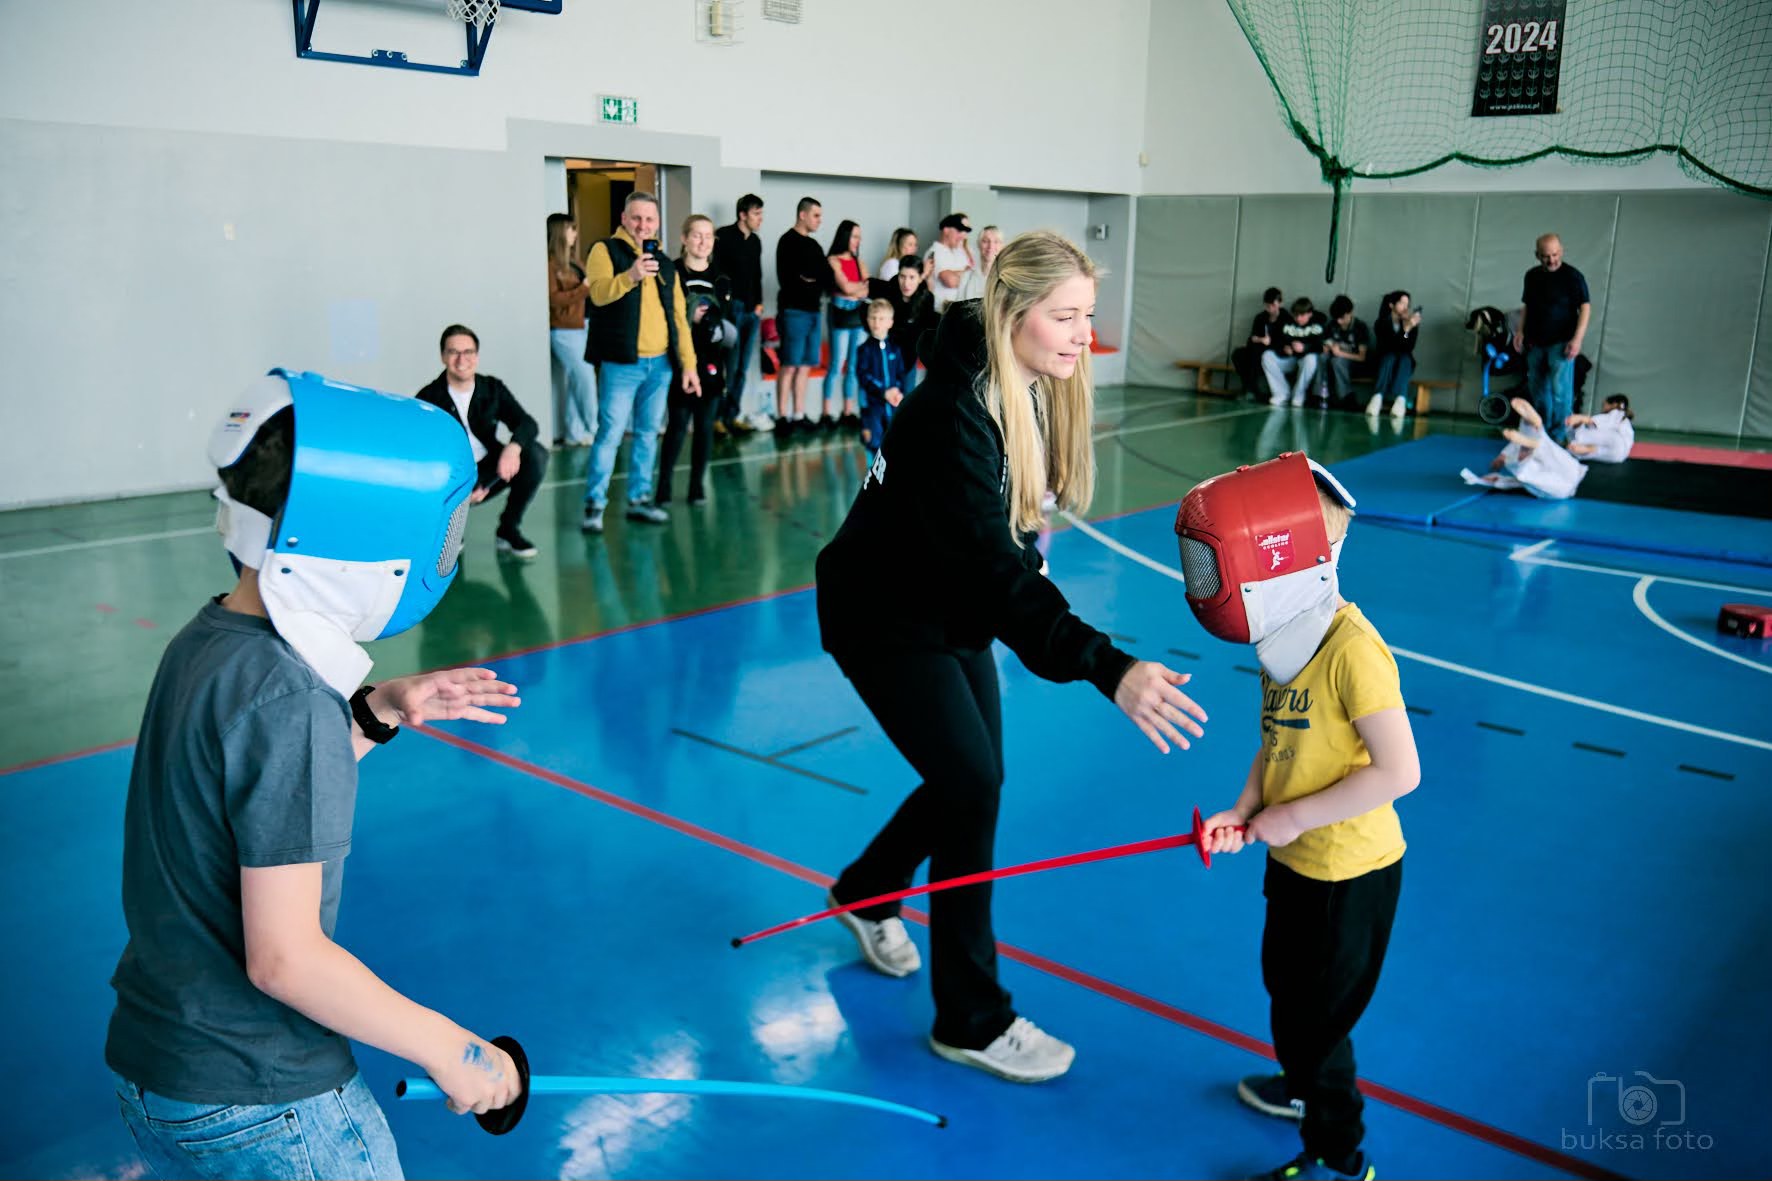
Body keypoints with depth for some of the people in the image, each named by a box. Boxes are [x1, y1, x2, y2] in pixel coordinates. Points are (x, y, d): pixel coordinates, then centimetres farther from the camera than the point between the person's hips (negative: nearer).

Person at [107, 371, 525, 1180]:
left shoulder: (204, 642, -2)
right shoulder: (287, 698, -26)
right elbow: (284, 957, -24)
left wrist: (372, 714, 1)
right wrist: (449, 1050, -15)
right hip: (264, 1112, -8)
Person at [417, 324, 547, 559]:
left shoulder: (492, 388, 1)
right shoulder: (428, 398, -8)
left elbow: (527, 424, -11)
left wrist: (513, 448, -35)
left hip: (488, 473, 3)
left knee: (536, 454, -22)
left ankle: (508, 530, -8)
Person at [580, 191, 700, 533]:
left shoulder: (665, 263, 16)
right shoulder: (606, 250, 1)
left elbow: (678, 317, 15)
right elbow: (598, 292, -17)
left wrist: (688, 363, 9)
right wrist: (630, 276, -35)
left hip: (660, 364, 5)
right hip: (621, 363, -5)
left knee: (648, 433, 11)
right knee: (610, 433, -7)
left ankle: (639, 498, 21)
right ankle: (594, 504, 1)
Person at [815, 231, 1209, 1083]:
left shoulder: (1038, 391, -5)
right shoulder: (954, 412, -32)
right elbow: (995, 567, -39)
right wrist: (1107, 669, -46)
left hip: (953, 606, 8)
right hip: (885, 617, -8)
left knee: (970, 776, 13)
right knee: (973, 784, -8)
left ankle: (865, 893, 42)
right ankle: (971, 1021, 7)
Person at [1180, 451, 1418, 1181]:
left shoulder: (1352, 650, -28)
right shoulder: (1289, 638, -3)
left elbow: (1398, 771, -28)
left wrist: (1295, 816, -23)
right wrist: (1243, 810, -8)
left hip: (1349, 873, -8)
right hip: (1295, 860, 8)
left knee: (1313, 1015, 8)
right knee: (1285, 984, 28)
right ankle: (1305, 1086, 55)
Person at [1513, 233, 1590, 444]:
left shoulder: (1572, 276, -8)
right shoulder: (1532, 276, 8)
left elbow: (1585, 307, -10)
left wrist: (1577, 339, -18)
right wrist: (1521, 330, 5)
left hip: (1561, 343, -6)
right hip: (1536, 343, 6)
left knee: (1559, 391, -11)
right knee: (1538, 389, 14)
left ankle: (1560, 437, -6)